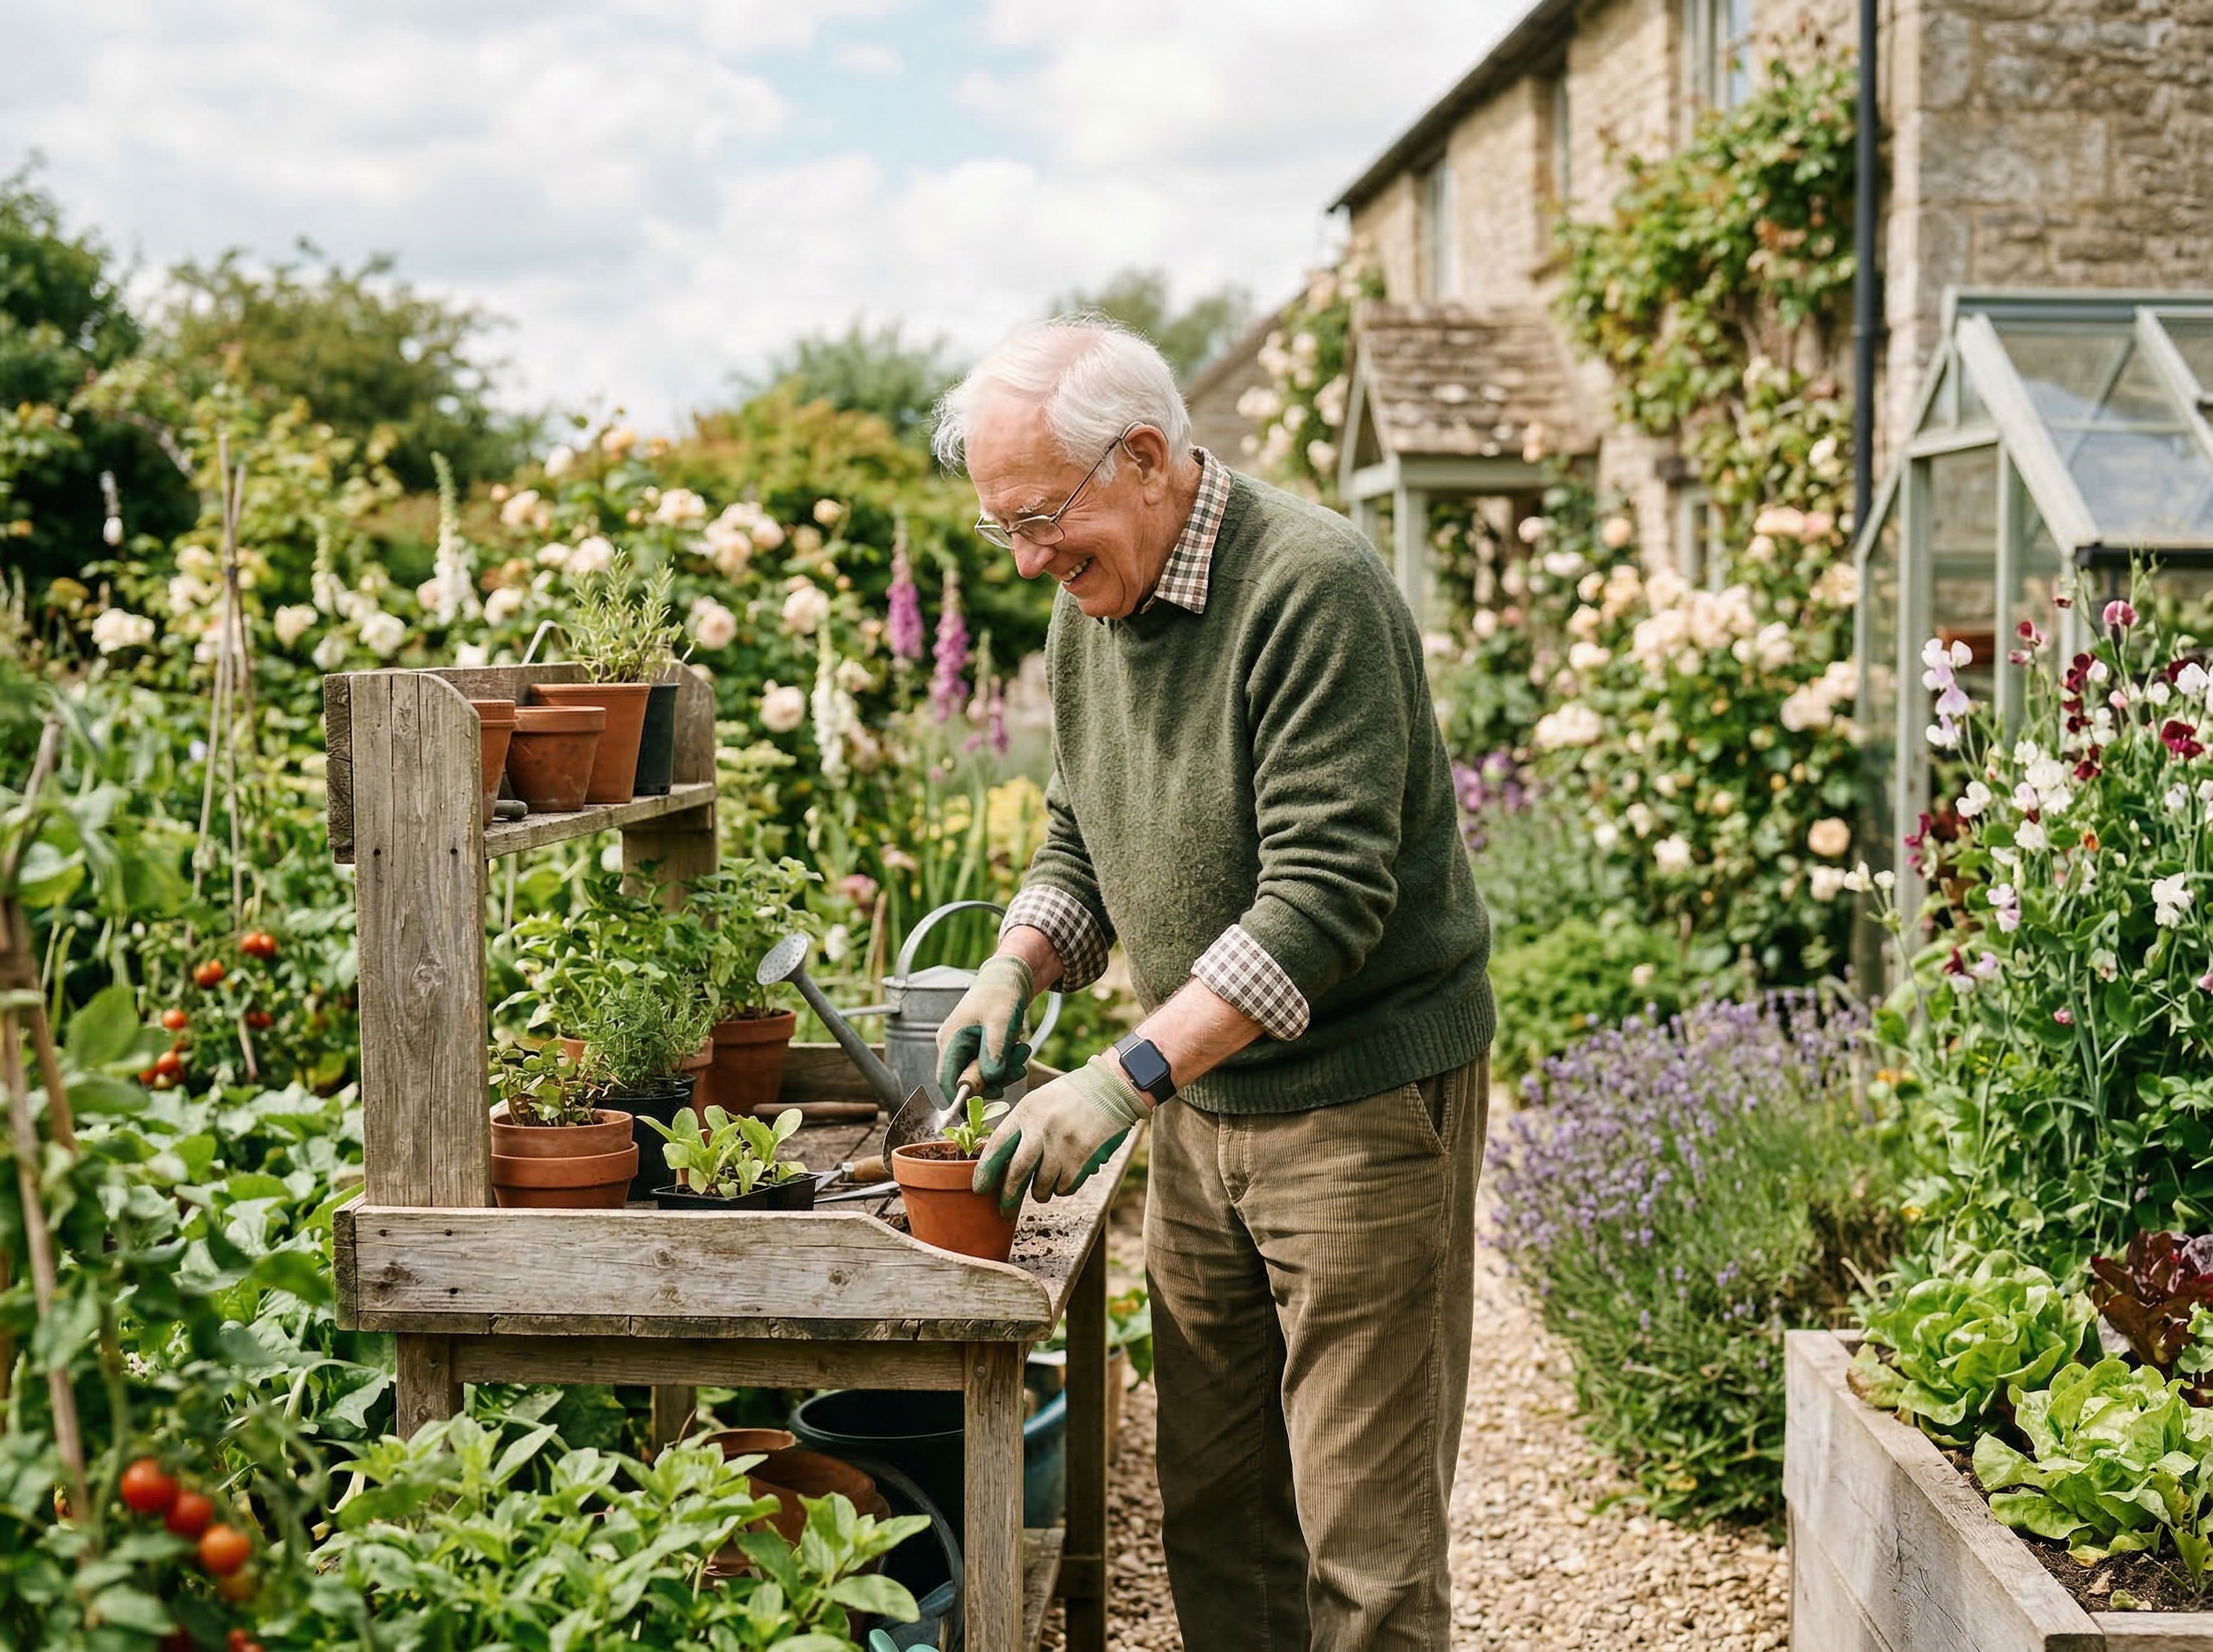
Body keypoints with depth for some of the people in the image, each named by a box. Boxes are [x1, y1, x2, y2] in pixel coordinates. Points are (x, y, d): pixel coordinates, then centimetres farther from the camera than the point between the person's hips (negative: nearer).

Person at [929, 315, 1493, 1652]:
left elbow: (1328, 890, -24)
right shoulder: (1092, 605, 8)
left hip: (1363, 1097, -8)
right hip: (1203, 1104, 8)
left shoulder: (1311, 588, -19)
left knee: (1364, 1536, -2)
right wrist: (1016, 972, 0)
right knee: (1213, 1501, 13)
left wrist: (1130, 1077, -28)